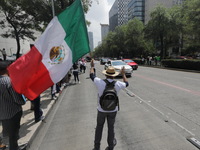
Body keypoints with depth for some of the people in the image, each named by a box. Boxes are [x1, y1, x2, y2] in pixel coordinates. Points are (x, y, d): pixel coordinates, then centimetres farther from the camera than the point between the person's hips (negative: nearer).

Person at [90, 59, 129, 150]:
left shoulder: (100, 82, -23)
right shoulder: (118, 84, -18)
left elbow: (91, 75, -3)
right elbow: (126, 83, 6)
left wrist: (92, 66, 13)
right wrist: (123, 74, 18)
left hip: (101, 109, -1)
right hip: (113, 110, 1)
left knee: (99, 127, 21)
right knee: (111, 127, 21)